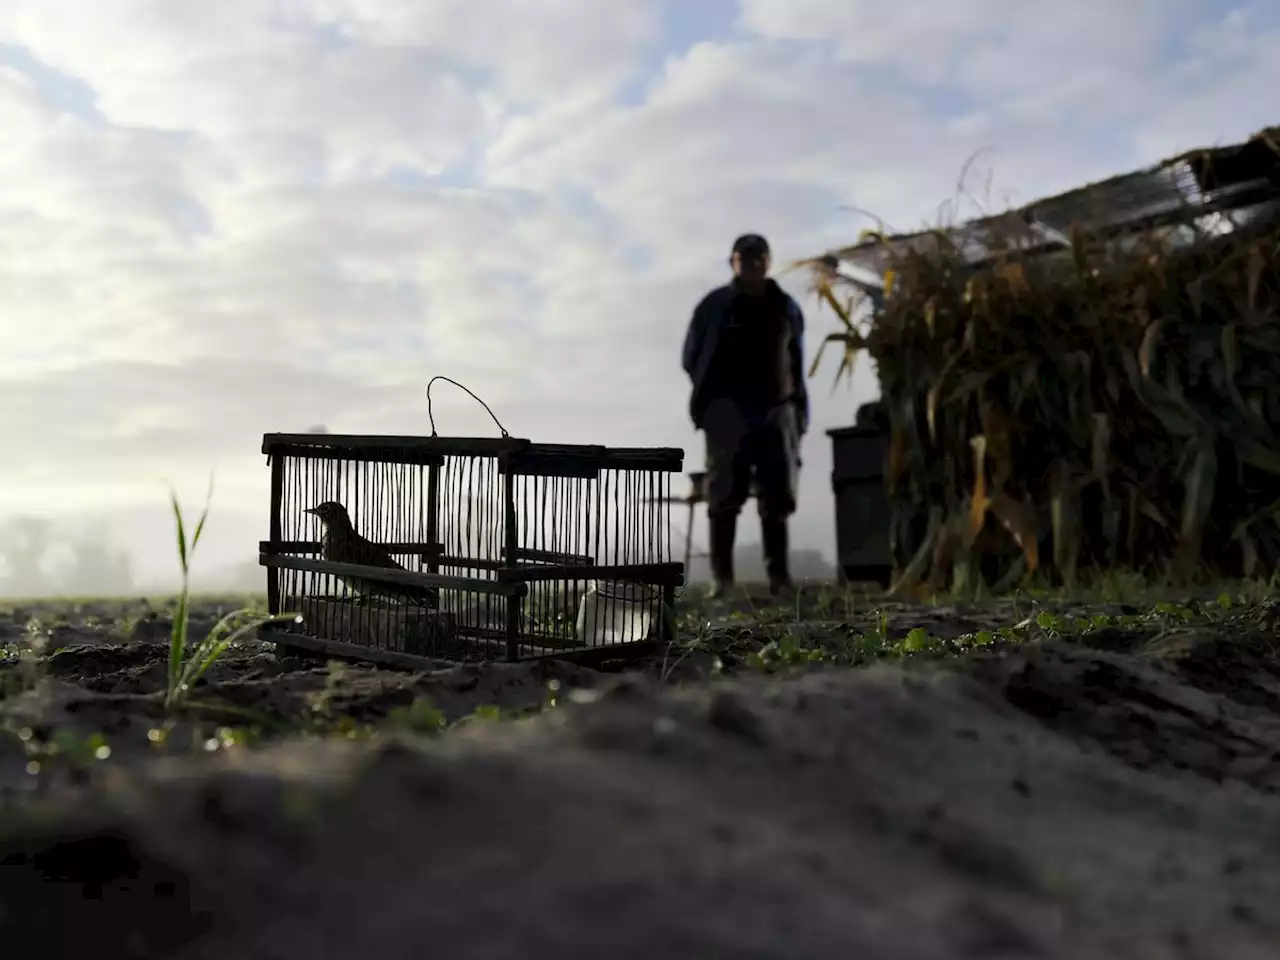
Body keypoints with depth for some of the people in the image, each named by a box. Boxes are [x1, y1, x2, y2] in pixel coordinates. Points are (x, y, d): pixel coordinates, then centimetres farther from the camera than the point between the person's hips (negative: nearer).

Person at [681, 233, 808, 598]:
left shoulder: (786, 307, 11)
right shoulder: (715, 305, 3)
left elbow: (797, 363, 15)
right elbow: (692, 358, 7)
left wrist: (798, 411, 8)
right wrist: (713, 396, 1)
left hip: (777, 410, 3)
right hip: (728, 411, -2)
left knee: (777, 498, 1)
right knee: (724, 497, -6)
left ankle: (779, 575, 4)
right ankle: (721, 577, -5)